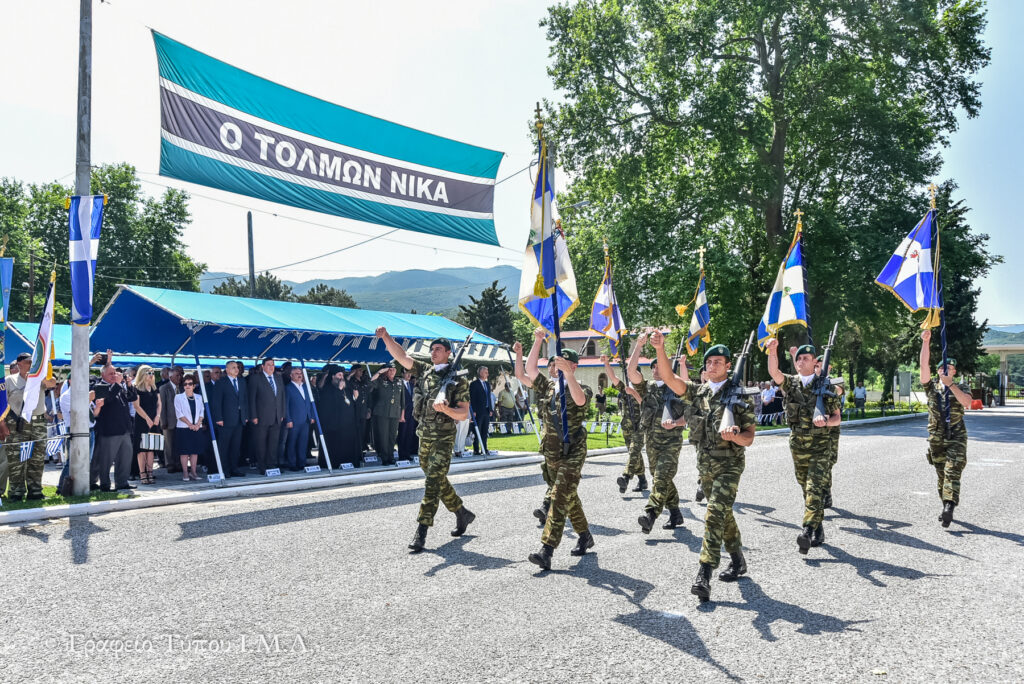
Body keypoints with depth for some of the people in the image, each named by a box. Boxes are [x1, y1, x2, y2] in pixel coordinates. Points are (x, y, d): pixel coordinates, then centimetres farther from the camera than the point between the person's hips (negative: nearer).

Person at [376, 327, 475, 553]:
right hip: (424, 435, 7)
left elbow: (463, 414, -8)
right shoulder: (424, 370, 9)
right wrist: (386, 337, -15)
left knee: (433, 482, -10)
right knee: (437, 481, 16)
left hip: (443, 438, -7)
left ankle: (421, 532, -8)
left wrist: (445, 409, -26)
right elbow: (401, 356, -1)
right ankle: (463, 513, 33)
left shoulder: (458, 380, -6)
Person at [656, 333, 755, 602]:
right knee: (724, 514, 17)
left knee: (714, 515, -16)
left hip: (729, 464, -6)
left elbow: (749, 436, -6)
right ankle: (738, 561, 35)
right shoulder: (699, 391, 7)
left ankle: (704, 575, -19)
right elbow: (669, 379, -4)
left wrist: (734, 436, -28)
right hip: (706, 465, 6)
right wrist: (660, 349, -17)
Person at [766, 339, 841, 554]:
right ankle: (818, 527, 27)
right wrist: (773, 352, -35)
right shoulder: (790, 383, 4)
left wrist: (826, 421, -19)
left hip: (820, 443, -3)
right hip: (797, 443, 3)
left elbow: (837, 417, 4)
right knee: (806, 489, 12)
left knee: (814, 487, -15)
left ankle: (807, 531, -23)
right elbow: (774, 372, -18)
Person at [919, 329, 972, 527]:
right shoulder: (932, 387, 7)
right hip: (936, 439, 2)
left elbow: (967, 403, -17)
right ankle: (945, 507, 17)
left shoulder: (960, 389, 6)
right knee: (941, 475, 8)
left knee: (952, 472, -16)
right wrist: (925, 342, -15)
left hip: (956, 438, -2)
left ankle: (949, 507, -27)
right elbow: (924, 365, -6)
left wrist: (951, 385, -23)